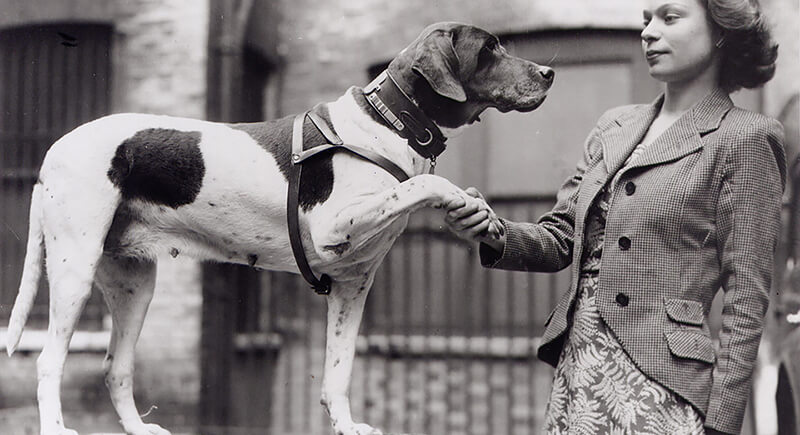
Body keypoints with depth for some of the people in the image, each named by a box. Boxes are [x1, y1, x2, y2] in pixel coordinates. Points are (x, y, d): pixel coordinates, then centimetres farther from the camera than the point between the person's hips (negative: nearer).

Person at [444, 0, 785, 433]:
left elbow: (746, 299, -7)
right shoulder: (613, 126, 15)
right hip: (576, 367, 6)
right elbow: (560, 238, 14)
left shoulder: (743, 139, -3)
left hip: (660, 385, -5)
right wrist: (494, 232, -6)